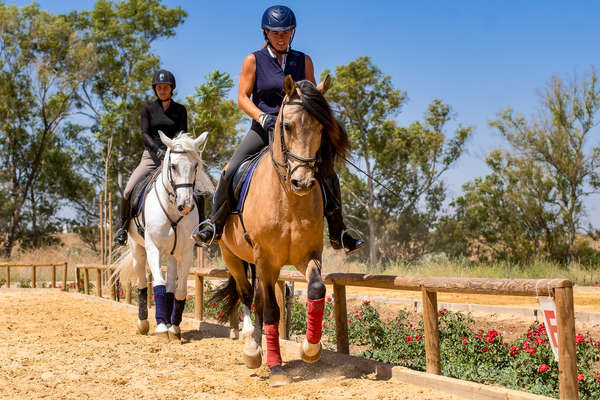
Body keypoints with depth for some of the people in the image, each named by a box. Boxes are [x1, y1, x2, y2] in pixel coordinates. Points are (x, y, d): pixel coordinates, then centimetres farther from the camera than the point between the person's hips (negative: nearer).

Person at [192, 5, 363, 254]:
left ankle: (338, 233, 3)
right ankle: (215, 224, 0)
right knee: (230, 172, -19)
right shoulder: (253, 61, 2)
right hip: (263, 129, -1)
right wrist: (262, 117, -19)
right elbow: (242, 98, -2)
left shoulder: (304, 61, 9)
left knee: (328, 175, -11)